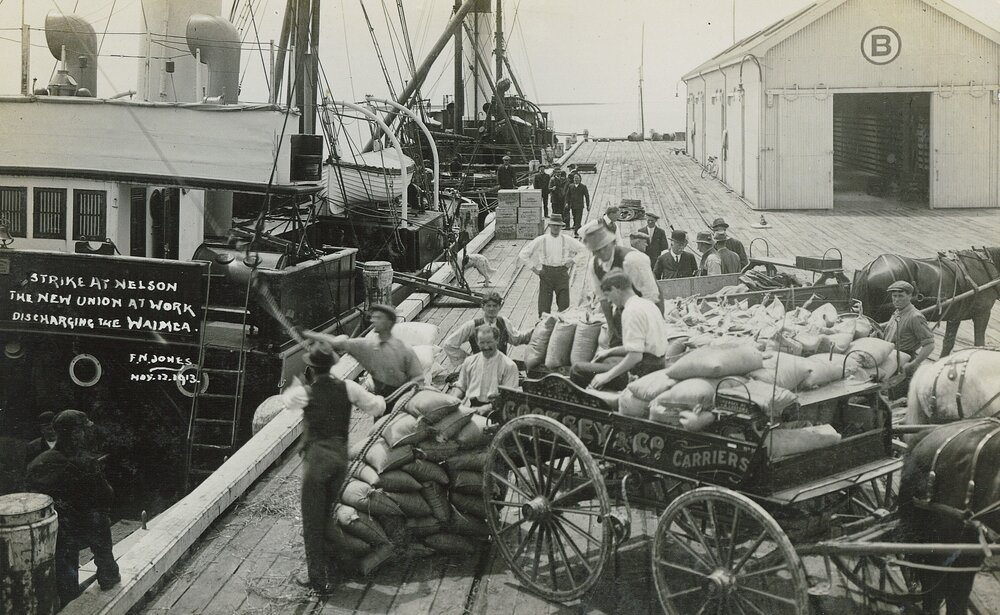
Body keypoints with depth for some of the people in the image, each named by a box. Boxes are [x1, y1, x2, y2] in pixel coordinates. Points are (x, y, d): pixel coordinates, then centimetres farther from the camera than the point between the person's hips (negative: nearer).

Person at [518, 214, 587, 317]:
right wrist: (534, 269, 1)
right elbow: (522, 254, 4)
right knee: (544, 306, -3)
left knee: (564, 305, -2)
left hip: (562, 273, 1)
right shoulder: (540, 240, 0)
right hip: (546, 274, -1)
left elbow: (583, 250, 16)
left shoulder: (567, 240, 4)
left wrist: (571, 262, 10)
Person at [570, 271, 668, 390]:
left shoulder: (631, 311, -18)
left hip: (642, 372, -10)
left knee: (577, 371, -7)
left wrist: (607, 376, -16)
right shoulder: (648, 304, 12)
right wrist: (610, 351, 23)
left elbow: (635, 356, -24)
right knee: (602, 360, 30)